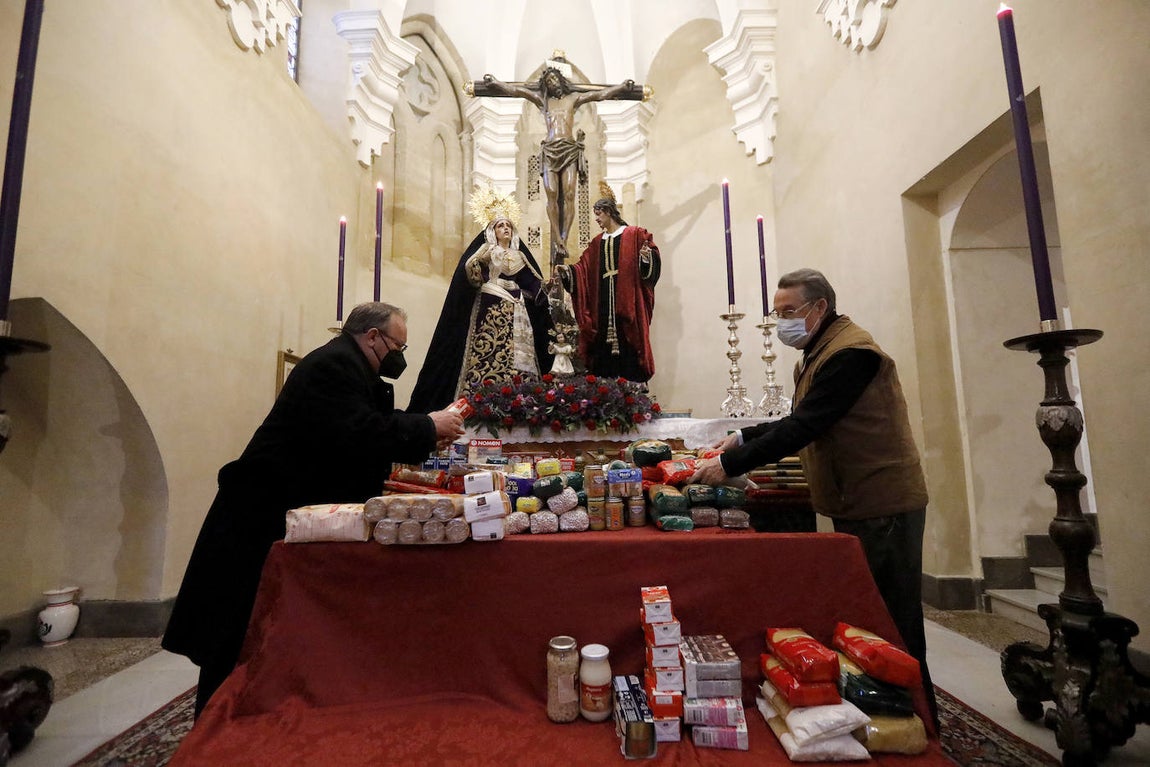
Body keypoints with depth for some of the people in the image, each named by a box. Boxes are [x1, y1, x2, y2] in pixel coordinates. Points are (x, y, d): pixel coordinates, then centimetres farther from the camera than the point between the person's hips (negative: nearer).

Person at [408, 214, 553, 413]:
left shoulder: (520, 255, 22)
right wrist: (480, 259, -16)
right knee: (489, 352, -16)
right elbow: (469, 272, -2)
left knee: (518, 356, -8)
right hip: (491, 309, -4)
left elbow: (535, 285, 20)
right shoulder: (486, 249, 11)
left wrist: (549, 283, 6)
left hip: (517, 312, 4)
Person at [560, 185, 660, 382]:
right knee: (605, 344, 1)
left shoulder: (634, 234, 6)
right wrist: (567, 270, -3)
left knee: (626, 343, -8)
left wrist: (646, 256, -23)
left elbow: (651, 254, -2)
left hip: (626, 299, -5)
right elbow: (584, 268, 13)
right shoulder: (598, 242, 19)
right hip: (603, 304, 5)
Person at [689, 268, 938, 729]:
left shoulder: (850, 352, -20)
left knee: (893, 627, 3)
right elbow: (803, 421, 17)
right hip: (857, 505, 10)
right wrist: (744, 437, 6)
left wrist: (730, 464, -25)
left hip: (883, 508, -10)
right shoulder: (820, 352, 14)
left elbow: (803, 428, -27)